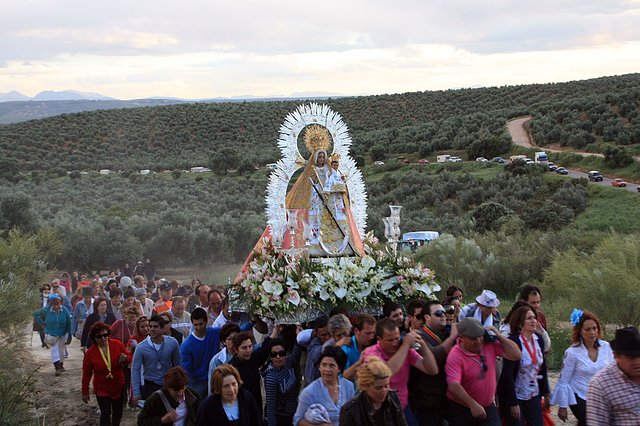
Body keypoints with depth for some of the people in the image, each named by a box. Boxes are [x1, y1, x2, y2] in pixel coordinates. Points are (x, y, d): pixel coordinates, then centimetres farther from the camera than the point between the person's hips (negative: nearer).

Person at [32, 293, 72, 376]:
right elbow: (35, 314, -5)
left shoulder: (64, 310, -17)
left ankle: (61, 365, 33)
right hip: (51, 334, -2)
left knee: (61, 349, 15)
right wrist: (42, 324, -8)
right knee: (54, 349, -13)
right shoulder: (46, 310, -19)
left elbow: (68, 322, -9)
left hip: (62, 334, 2)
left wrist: (69, 333, -6)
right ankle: (57, 367, -13)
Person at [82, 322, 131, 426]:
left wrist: (125, 359, -24)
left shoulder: (117, 344, -12)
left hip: (118, 386, 3)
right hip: (102, 388, -2)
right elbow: (86, 374, -6)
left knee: (118, 412, 17)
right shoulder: (90, 353, -14)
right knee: (105, 414, -9)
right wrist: (85, 392, -2)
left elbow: (129, 358, 0)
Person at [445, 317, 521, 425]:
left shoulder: (490, 344, -5)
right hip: (461, 410, -4)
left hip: (488, 407, 4)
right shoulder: (455, 356, -20)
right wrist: (473, 404, -33)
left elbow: (516, 355, -4)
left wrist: (498, 335, -11)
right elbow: (453, 385, -29)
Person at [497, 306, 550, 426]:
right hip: (515, 396, -6)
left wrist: (545, 392, 12)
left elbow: (542, 368, 12)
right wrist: (513, 403, -22)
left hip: (534, 396, 6)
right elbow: (508, 374, -21)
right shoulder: (513, 341, -18)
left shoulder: (539, 340, 2)